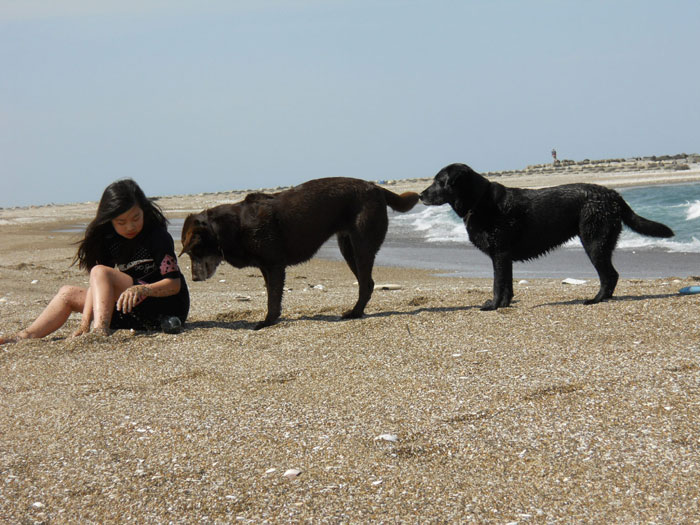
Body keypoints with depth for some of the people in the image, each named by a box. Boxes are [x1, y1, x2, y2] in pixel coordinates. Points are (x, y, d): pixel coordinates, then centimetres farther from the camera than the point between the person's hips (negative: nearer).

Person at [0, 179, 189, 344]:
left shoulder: (158, 237, -14)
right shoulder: (108, 239, 3)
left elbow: (174, 284, -17)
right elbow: (95, 285, 0)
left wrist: (141, 289, -34)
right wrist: (85, 322, -13)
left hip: (163, 308, -7)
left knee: (101, 272, -24)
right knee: (68, 293, 6)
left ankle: (101, 332, -42)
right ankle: (26, 336, -8)